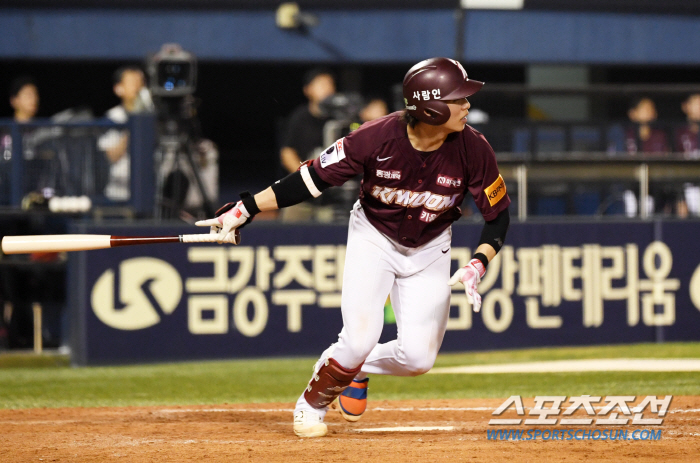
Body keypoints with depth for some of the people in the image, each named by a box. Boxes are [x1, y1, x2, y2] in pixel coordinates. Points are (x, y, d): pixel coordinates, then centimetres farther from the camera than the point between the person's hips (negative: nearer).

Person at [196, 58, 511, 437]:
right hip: (373, 238, -2)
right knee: (359, 340, -18)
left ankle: (358, 369, 23)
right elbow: (315, 177, -20)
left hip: (429, 249, 2)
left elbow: (498, 214, -11)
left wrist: (477, 266, -27)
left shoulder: (472, 149, -22)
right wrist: (244, 210, -22)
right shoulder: (377, 138, -28)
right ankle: (312, 404, 12)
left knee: (418, 358, -11)